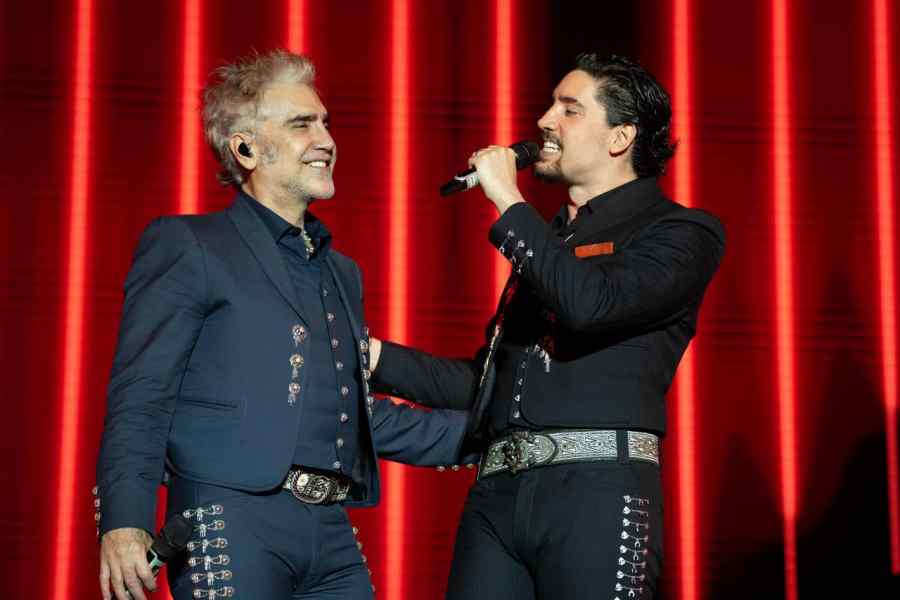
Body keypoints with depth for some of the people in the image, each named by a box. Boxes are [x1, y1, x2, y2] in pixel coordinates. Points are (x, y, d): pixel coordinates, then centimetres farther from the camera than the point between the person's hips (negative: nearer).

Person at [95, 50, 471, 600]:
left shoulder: (342, 272, 23)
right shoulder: (185, 246, 1)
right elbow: (140, 396, -7)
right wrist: (124, 520, -19)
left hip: (333, 535, 7)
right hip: (234, 530, -6)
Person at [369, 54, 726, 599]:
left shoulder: (682, 232, 2)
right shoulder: (547, 239, 24)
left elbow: (591, 304, -18)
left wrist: (509, 202, -9)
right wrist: (374, 356, 18)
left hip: (597, 489, -6)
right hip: (496, 493, 6)